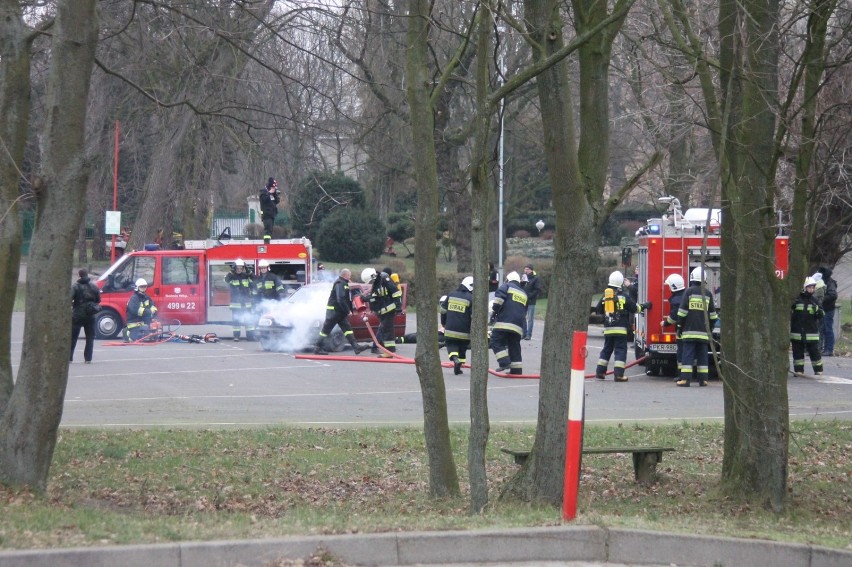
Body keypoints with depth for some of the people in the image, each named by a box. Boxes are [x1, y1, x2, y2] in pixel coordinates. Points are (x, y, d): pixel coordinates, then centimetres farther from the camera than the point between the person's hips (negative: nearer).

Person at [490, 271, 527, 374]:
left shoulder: (506, 287, 8)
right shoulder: (524, 293, 27)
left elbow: (498, 300, -10)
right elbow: (525, 312, 30)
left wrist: (494, 312, -6)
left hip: (503, 323, -6)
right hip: (518, 326, 6)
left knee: (496, 342, -3)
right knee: (515, 346, 10)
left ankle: (504, 362, -18)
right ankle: (516, 369, 6)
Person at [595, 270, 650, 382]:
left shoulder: (605, 296, 5)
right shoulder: (623, 296, -7)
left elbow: (598, 311, 11)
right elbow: (635, 308, -1)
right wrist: (645, 306, 16)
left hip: (608, 329, 4)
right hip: (620, 328, -4)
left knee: (607, 349, 16)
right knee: (620, 350, -3)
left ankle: (600, 372, 15)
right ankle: (618, 374, -11)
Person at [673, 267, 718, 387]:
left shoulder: (689, 292, -3)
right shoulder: (708, 294, 7)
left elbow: (682, 311, -6)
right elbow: (712, 314, 10)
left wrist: (680, 324, 3)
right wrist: (710, 327, 20)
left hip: (690, 330, -3)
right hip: (703, 331, 3)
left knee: (687, 354, -4)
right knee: (703, 355, 7)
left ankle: (685, 379, -9)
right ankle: (703, 379, 6)